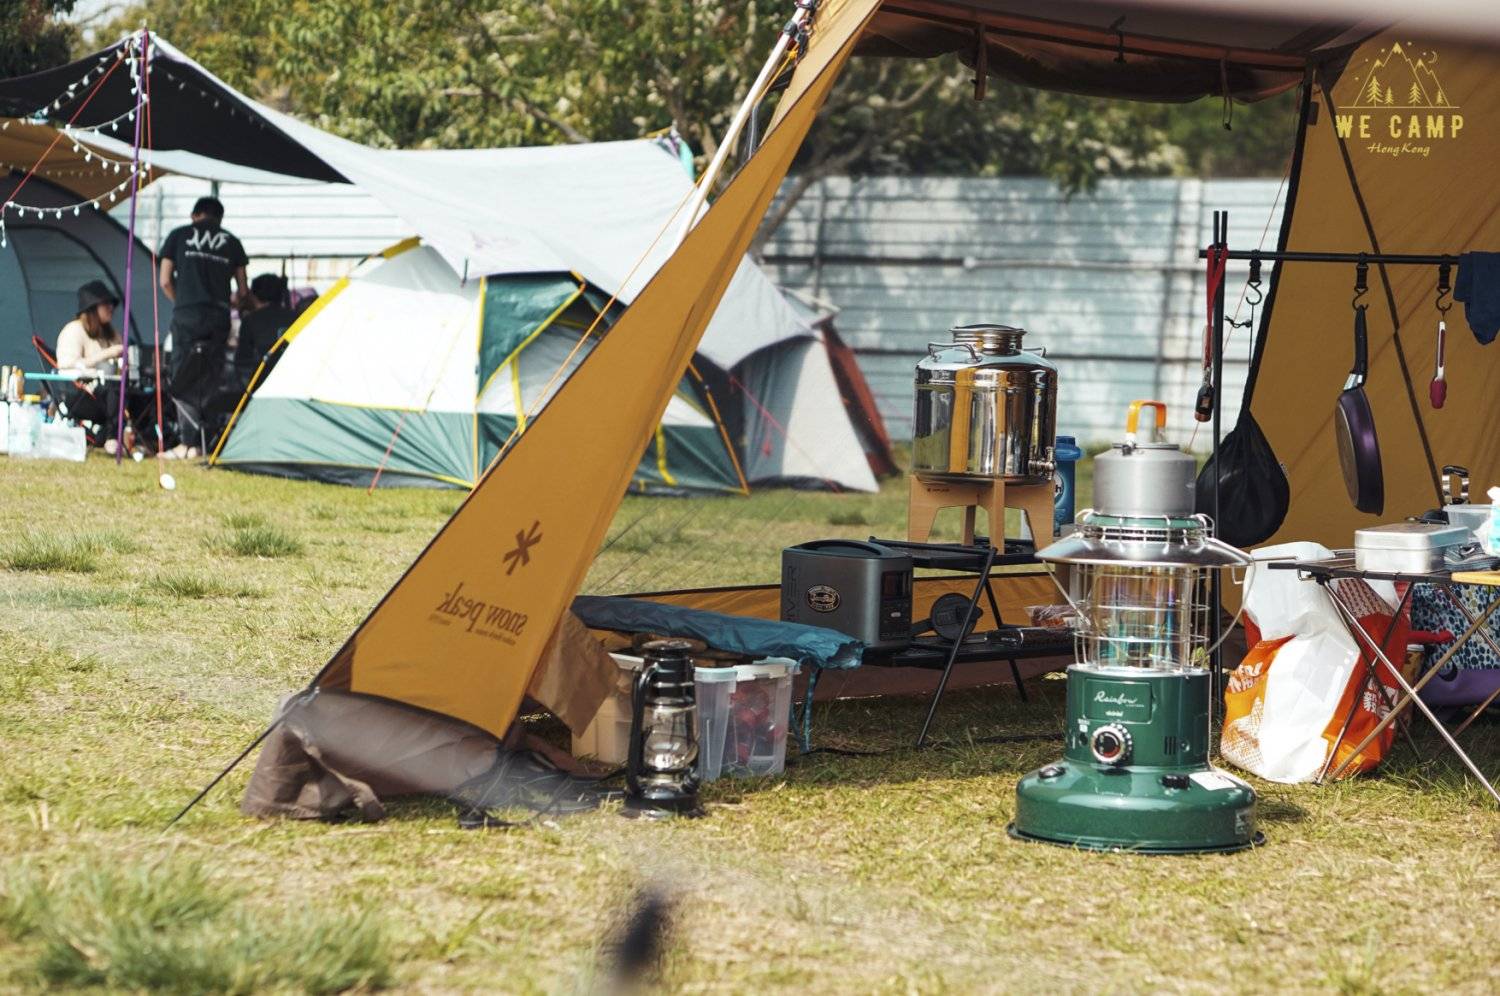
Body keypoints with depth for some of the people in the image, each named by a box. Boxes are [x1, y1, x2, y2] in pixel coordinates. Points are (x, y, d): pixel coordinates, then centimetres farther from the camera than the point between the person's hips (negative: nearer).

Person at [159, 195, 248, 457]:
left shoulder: (178, 236, 10)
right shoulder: (231, 241, 14)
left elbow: (165, 282, 8)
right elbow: (242, 290, 16)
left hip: (187, 317, -1)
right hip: (219, 318, 2)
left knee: (184, 380, 0)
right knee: (211, 381, 6)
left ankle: (188, 443, -10)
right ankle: (210, 442, 0)